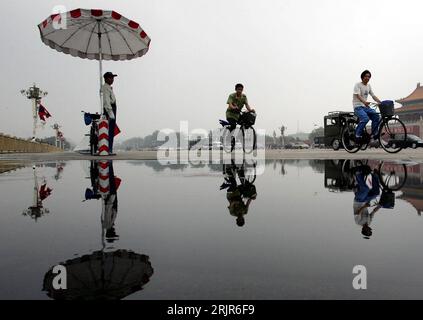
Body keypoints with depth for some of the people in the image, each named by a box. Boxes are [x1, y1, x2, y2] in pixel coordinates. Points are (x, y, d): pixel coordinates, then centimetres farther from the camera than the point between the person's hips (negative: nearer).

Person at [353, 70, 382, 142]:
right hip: (358, 106, -7)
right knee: (365, 118, -31)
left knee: (376, 116, -11)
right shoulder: (358, 85, -7)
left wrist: (381, 103, -1)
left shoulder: (369, 86, 15)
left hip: (366, 106, 7)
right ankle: (358, 135, -19)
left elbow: (373, 96, 13)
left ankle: (374, 134, -1)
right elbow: (358, 96, -22)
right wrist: (364, 102, -40)